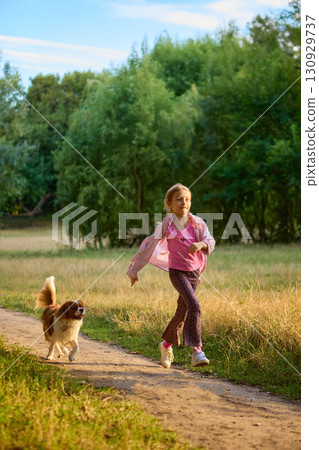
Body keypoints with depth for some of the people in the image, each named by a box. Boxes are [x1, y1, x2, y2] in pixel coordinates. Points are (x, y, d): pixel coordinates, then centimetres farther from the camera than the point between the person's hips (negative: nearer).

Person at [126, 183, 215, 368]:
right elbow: (150, 245, -2)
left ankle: (167, 344, 38)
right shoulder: (167, 224, -7)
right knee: (194, 306, -25)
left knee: (182, 313, 14)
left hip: (194, 271, 5)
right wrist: (134, 269, 2)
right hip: (177, 271, -5)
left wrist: (201, 244, -33)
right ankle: (197, 350, -27)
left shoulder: (197, 222, 2)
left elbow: (210, 241, -8)